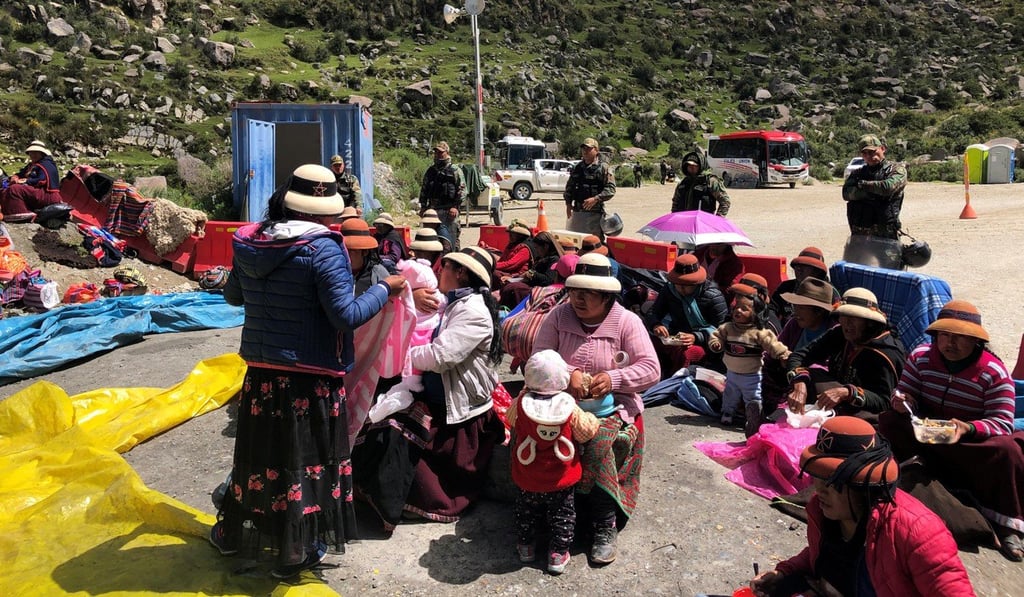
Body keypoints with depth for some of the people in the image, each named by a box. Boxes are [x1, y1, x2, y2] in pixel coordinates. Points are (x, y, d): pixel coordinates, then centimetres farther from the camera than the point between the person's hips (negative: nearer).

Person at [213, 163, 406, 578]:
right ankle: (296, 551, 24)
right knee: (305, 455, 10)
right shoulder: (323, 249, -18)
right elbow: (347, 315, -20)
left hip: (261, 370, 6)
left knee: (260, 447, 22)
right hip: (310, 376, -5)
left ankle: (233, 532, 40)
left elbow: (232, 296, 15)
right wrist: (385, 289, -7)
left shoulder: (250, 242, 1)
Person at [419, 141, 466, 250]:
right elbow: (423, 189, 20)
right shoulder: (430, 171, 16)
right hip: (433, 209, 5)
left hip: (449, 210, -5)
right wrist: (423, 206, 12)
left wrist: (455, 206, -14)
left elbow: (462, 190, -5)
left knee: (451, 237, -5)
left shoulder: (455, 171, 0)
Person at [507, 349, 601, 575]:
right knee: (562, 515, 20)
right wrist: (592, 419, 12)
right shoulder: (570, 408, -20)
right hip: (562, 480, -1)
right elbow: (588, 431, -8)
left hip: (527, 480, 1)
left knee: (526, 513, 24)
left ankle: (526, 547, 39)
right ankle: (558, 554, 26)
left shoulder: (520, 405, -18)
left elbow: (510, 419, 4)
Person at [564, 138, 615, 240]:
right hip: (577, 211, 6)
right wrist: (568, 203, 8)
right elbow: (569, 187, 20)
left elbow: (611, 189, -9)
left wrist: (596, 199, -20)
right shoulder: (577, 168, 15)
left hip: (595, 212, -6)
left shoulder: (603, 168, -2)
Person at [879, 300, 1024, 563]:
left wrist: (968, 428, -37)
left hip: (975, 446, -1)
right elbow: (907, 394, -2)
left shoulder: (994, 372, -14)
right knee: (889, 421, -25)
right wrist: (902, 400, -28)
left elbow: (1002, 423, -17)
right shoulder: (921, 356, -6)